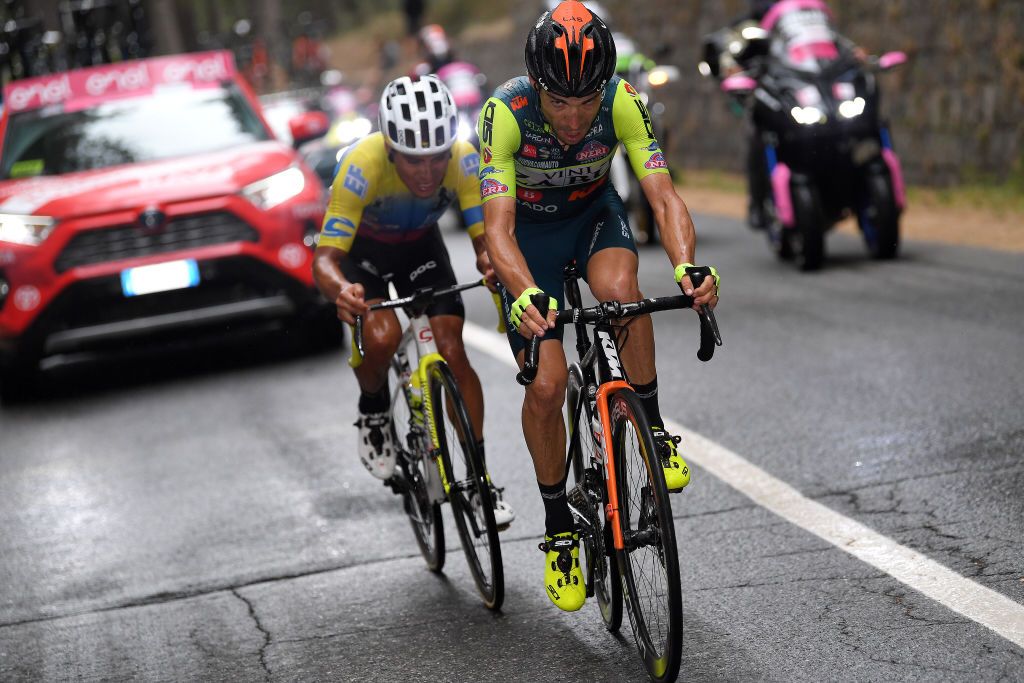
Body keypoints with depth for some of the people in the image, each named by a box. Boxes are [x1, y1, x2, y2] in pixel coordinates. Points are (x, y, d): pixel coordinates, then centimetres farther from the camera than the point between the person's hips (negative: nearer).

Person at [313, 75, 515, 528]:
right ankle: (373, 410, 4)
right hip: (361, 246, -2)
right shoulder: (363, 166, -39)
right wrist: (341, 291, -64)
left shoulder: (463, 160, -32)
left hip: (421, 244, 2)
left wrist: (493, 264, -57)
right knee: (382, 337, -29)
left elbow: (485, 235, -33)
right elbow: (325, 258, -42)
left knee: (453, 352, -11)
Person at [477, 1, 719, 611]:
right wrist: (525, 296, -58)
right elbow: (498, 226, -39)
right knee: (546, 386, -10)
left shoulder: (623, 103, -29)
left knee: (620, 288, -35)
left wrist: (686, 267, -54)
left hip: (594, 213, 1)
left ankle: (653, 427, -13)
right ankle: (559, 527, 11)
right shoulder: (506, 113, -34)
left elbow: (664, 196, -34)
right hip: (530, 229, -1)